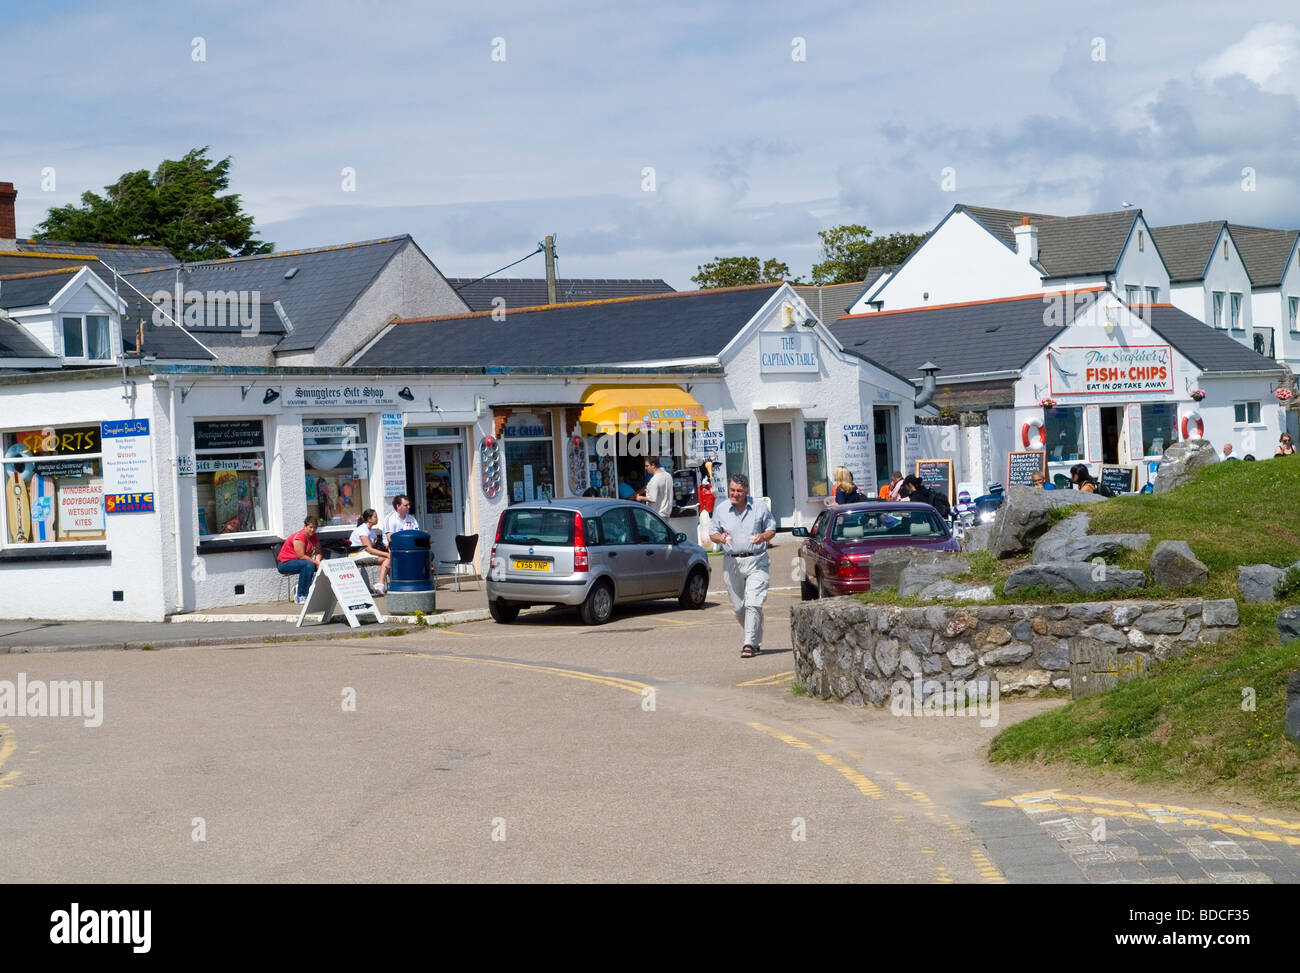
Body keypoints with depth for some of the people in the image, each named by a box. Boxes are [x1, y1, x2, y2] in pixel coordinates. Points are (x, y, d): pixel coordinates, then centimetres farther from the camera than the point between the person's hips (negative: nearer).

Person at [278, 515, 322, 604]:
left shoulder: (314, 537, 5)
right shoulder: (299, 537, -20)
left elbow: (318, 552, 2)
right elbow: (301, 556, -24)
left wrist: (318, 561, -19)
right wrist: (315, 562, -23)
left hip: (297, 562, 8)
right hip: (285, 563, -8)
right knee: (309, 565, -35)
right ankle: (301, 596, -32)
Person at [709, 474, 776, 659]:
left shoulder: (759, 507, 2)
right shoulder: (721, 509, 6)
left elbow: (771, 529, 10)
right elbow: (713, 534, 13)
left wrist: (763, 537, -12)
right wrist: (720, 538, -11)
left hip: (757, 561, -3)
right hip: (732, 562, 3)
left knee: (753, 604, -13)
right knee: (738, 607, 6)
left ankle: (750, 644, -12)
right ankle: (755, 639, 27)